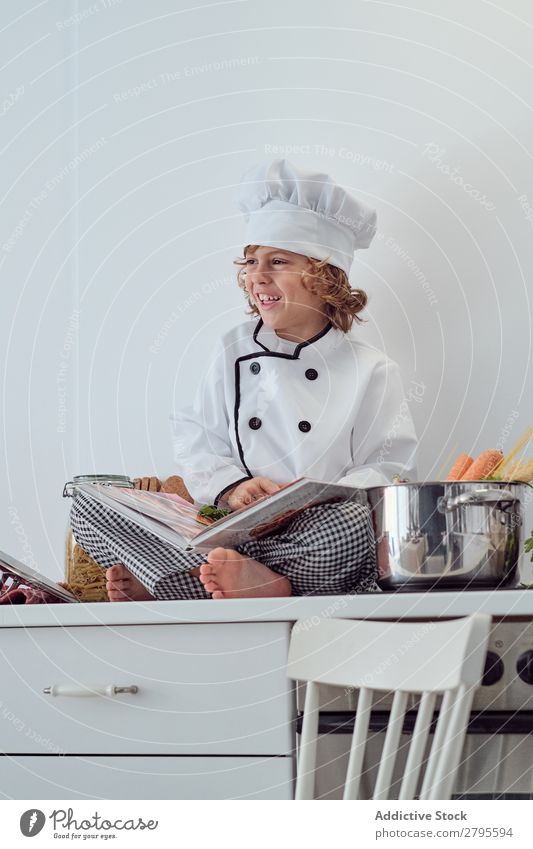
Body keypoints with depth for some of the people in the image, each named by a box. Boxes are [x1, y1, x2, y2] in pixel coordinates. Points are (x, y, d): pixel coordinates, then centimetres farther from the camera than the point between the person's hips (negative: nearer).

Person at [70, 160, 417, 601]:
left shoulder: (371, 370, 4)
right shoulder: (233, 351, 12)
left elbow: (390, 470, 0)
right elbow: (196, 444, 9)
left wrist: (324, 498, -19)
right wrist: (231, 487, -13)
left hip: (315, 538, -2)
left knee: (358, 524, -41)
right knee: (90, 502, -16)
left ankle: (159, 579, -32)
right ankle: (256, 584, -34)